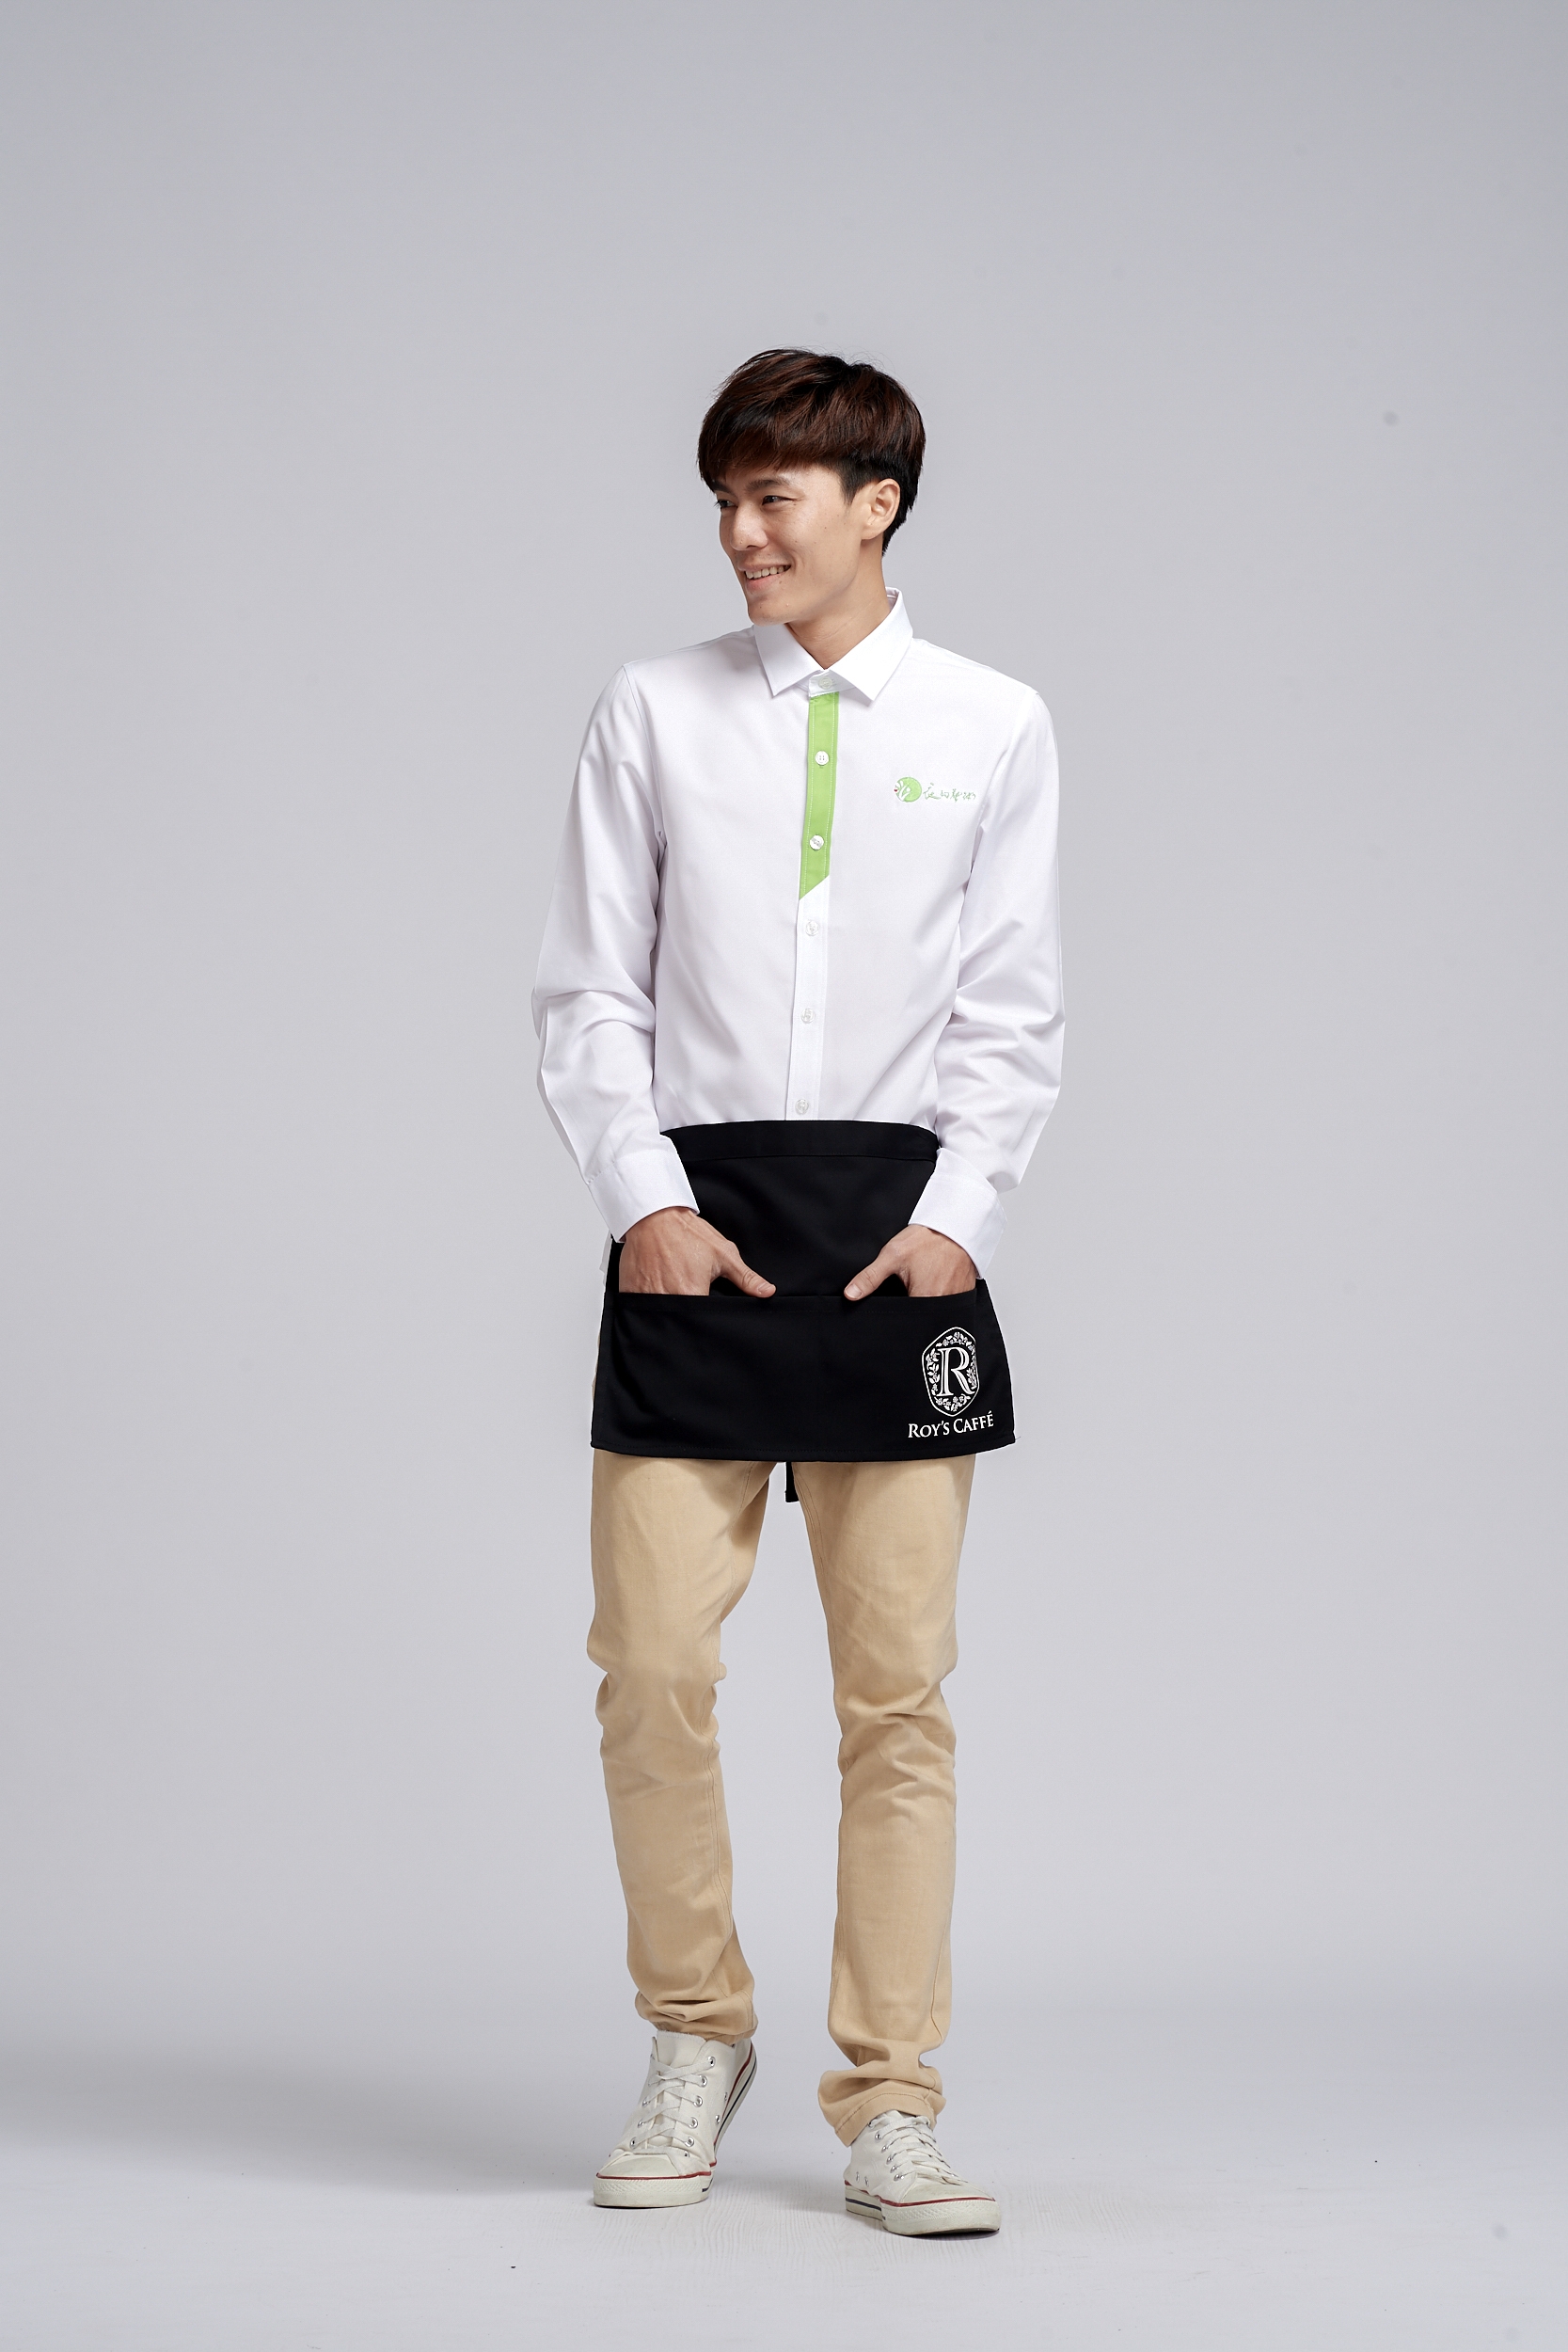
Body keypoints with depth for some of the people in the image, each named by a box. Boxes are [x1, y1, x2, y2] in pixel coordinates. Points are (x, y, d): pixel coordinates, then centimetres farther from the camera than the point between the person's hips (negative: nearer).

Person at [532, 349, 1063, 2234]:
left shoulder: (992, 728, 6)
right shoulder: (654, 716, 7)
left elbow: (1013, 1011, 5)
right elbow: (589, 993, 6)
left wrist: (957, 1213, -7)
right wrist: (649, 1198, -6)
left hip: (901, 1213, 0)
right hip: (697, 1210, 1)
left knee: (898, 1684, 1)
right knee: (652, 1663, -3)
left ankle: (888, 2110, 8)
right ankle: (695, 2039, 19)